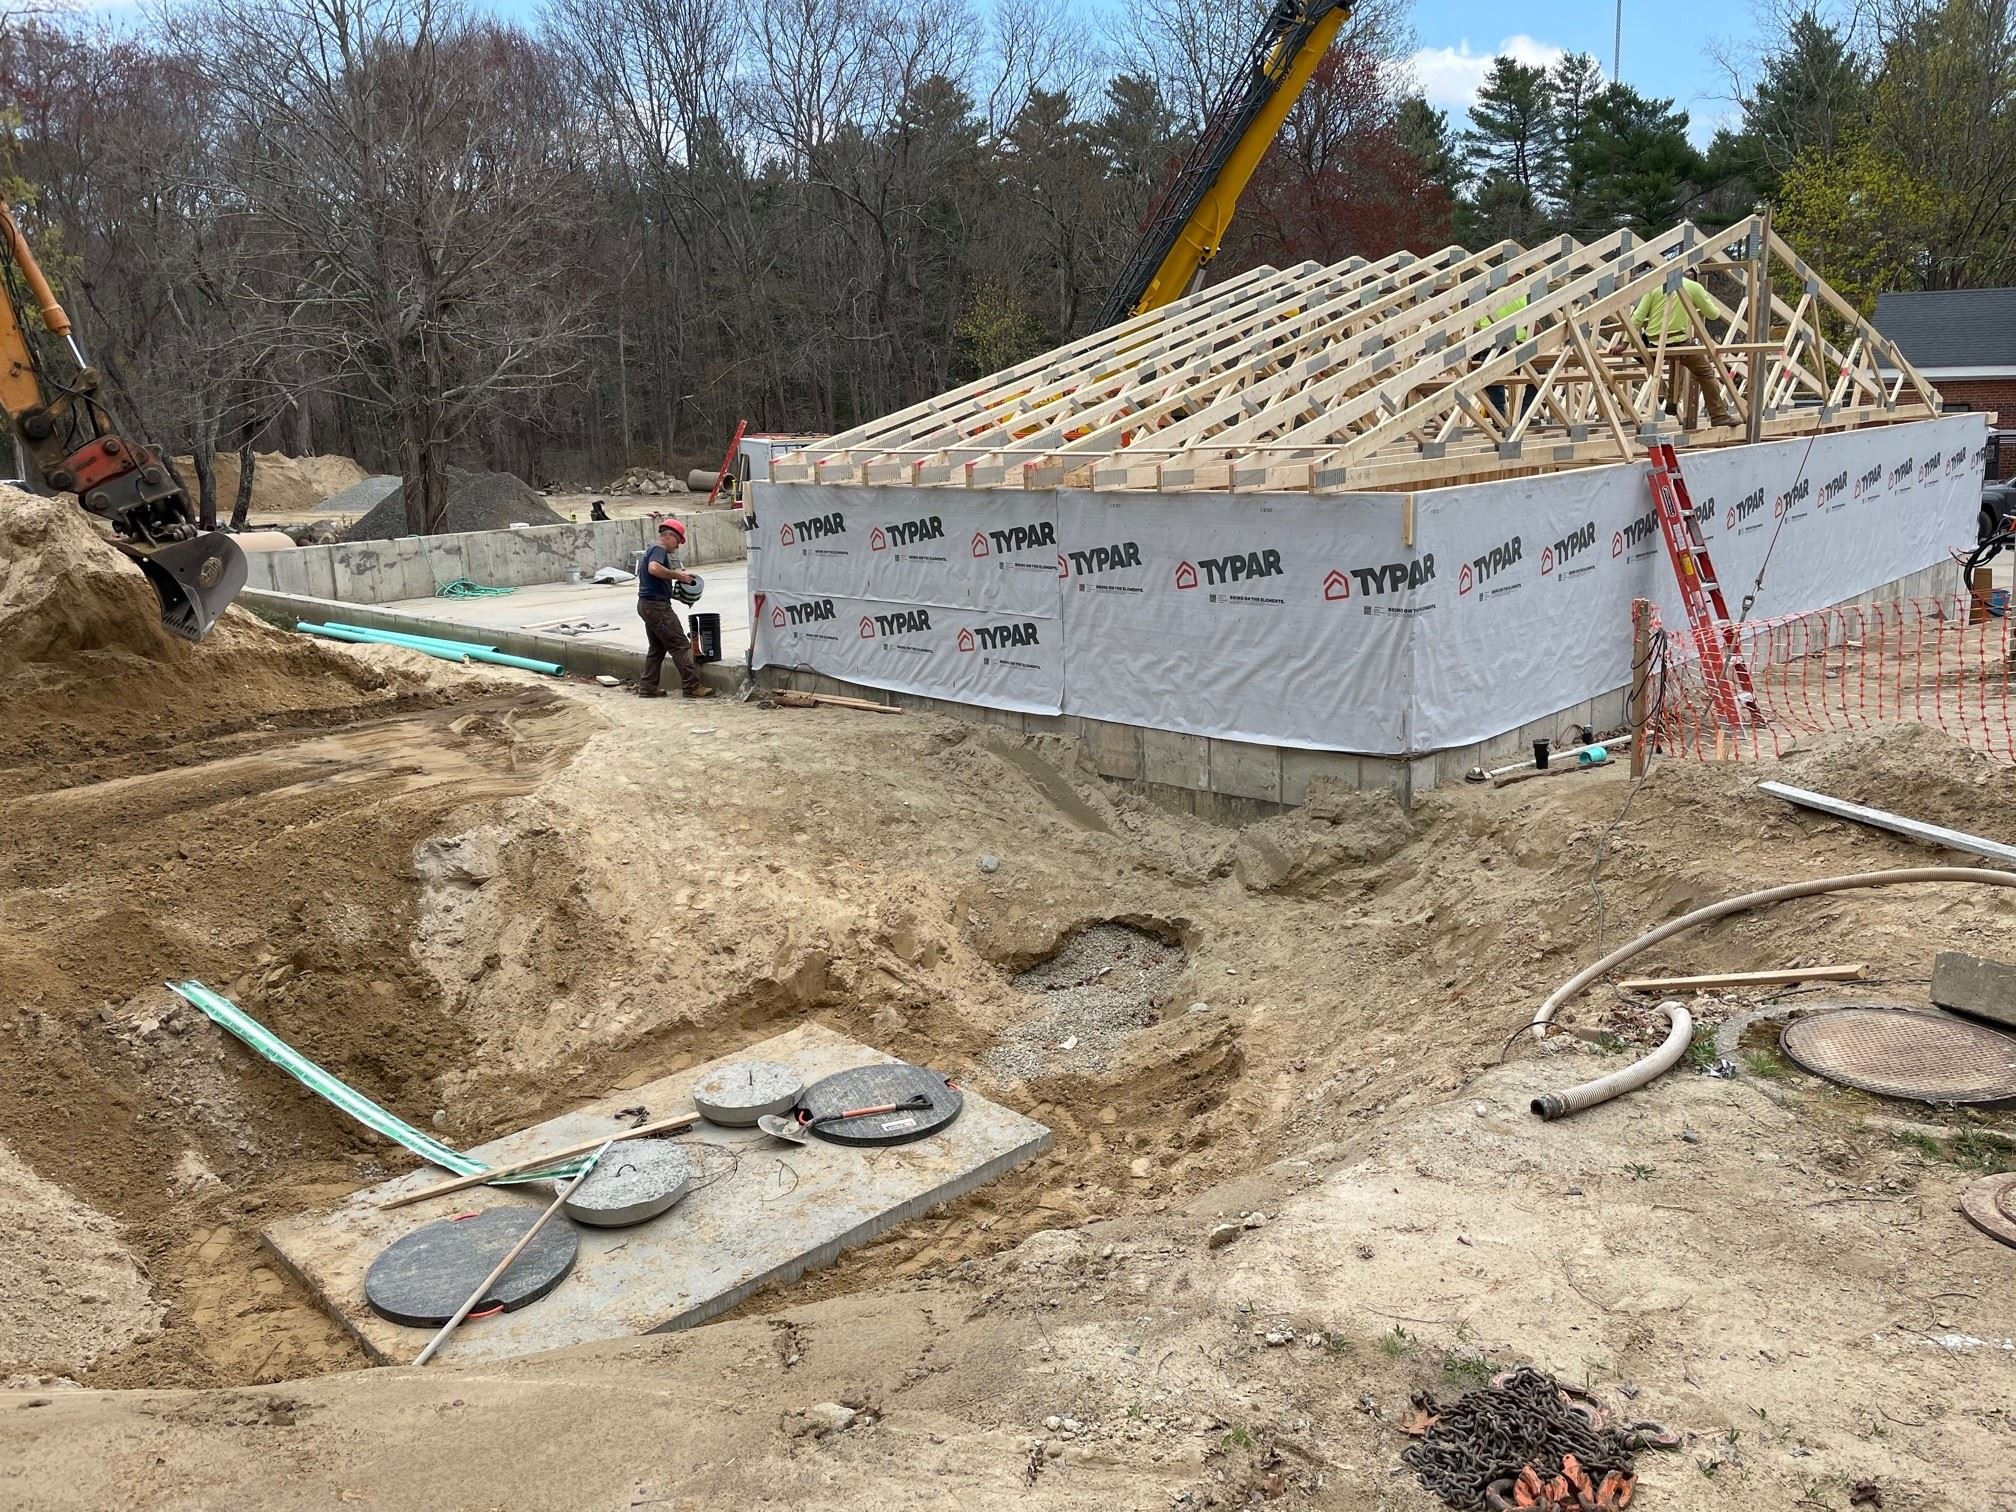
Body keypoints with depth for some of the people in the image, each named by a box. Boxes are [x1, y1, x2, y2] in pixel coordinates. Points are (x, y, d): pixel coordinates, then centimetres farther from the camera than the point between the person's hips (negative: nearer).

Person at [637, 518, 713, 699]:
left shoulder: (651, 551, 20)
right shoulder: (659, 550, -12)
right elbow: (654, 568, -33)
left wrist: (674, 573, 21)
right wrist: (677, 575, -24)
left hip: (646, 605, 11)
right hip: (657, 605, -11)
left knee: (657, 648, 16)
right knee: (680, 646, -7)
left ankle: (647, 687, 16)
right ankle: (693, 686, -5)